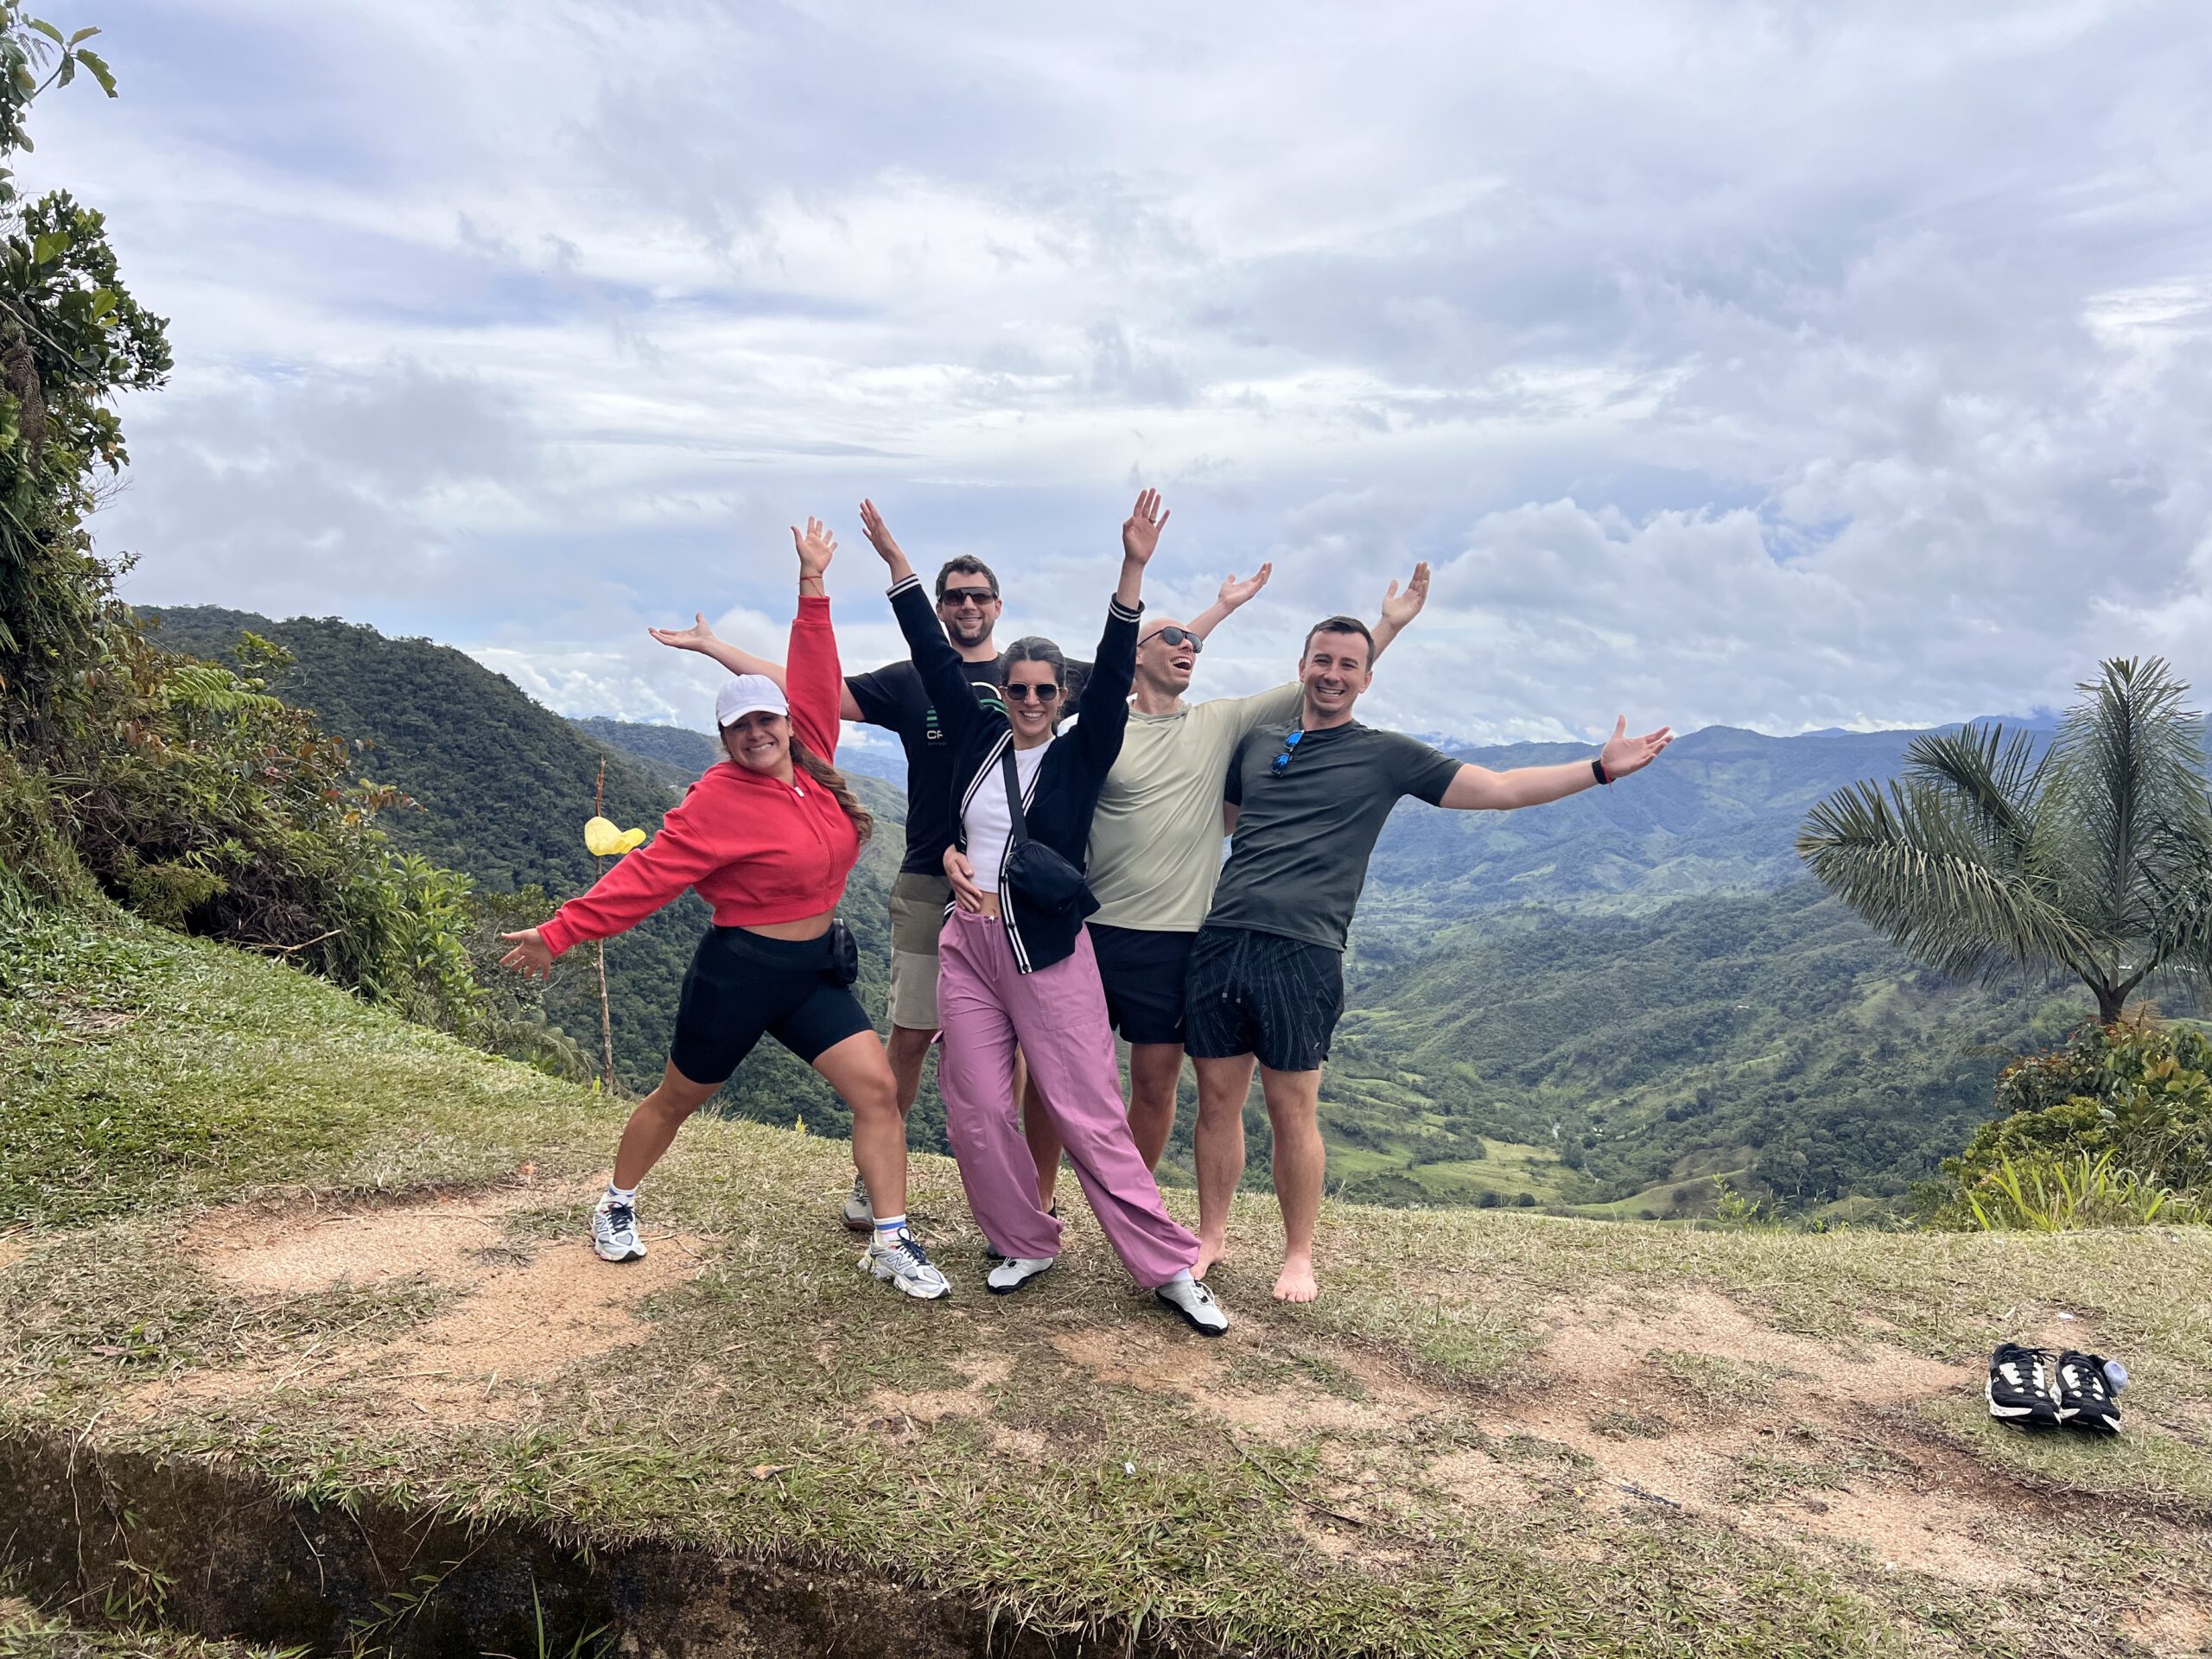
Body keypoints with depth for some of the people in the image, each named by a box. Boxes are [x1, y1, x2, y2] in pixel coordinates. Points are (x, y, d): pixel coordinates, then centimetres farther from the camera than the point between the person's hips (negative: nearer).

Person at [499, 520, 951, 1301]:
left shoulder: (810, 762, -1)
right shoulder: (718, 801, -18)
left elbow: (813, 678, 5)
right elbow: (645, 876, -18)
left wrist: (812, 586, 3)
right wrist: (559, 932, -20)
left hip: (815, 968, 6)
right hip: (738, 972, -5)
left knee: (876, 1087, -5)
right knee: (678, 1097, 14)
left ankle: (892, 1243, 4)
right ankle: (617, 1207, 39)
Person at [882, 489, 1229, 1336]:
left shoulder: (1081, 755, 0)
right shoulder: (979, 736, 9)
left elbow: (1114, 675, -11)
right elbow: (934, 655, 10)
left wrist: (1133, 570, -21)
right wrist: (896, 561, 9)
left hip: (1047, 949, -4)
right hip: (967, 943, 4)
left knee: (1089, 1114, -3)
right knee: (977, 1110, 5)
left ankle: (1171, 1267, 6)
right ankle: (1025, 1242, 26)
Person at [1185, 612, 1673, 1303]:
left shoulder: (1385, 755, 8)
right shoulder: (1257, 742, 18)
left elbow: (1499, 788, 5)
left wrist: (1600, 768, -3)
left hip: (1300, 954, -3)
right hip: (1219, 940, 3)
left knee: (1293, 1112, 1)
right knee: (1217, 1098, 8)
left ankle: (1299, 1256, 18)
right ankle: (1211, 1235, 24)